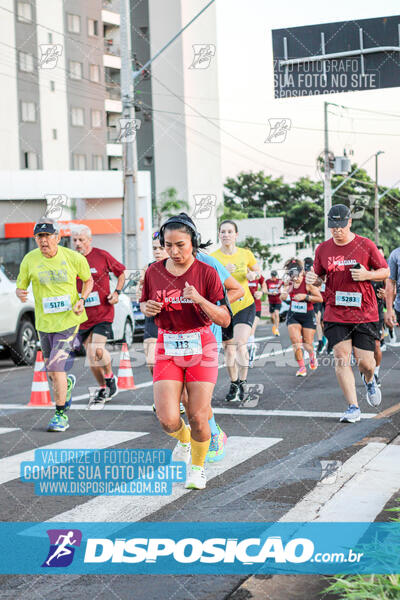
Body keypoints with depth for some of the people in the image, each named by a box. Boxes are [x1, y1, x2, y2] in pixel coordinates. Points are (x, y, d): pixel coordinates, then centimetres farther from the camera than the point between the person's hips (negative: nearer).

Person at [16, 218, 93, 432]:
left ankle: (61, 414, 2)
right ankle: (67, 383, 50)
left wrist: (82, 300, -8)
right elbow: (20, 286, 4)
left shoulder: (73, 258, -7)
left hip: (69, 320, -3)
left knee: (55, 368, -13)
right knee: (51, 370, 14)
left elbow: (88, 280, 9)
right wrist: (20, 293, -20)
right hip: (44, 323, 3)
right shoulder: (29, 259, -4)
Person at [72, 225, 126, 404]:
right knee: (90, 355, 7)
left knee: (98, 350, -19)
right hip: (82, 315, 4)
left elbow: (121, 273, 9)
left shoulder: (102, 256, -5)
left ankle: (110, 377, 8)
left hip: (103, 313, -4)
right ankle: (102, 388, 23)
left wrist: (116, 292, -5)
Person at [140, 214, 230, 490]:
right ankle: (184, 439, 29)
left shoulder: (206, 273, -8)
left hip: (201, 348, -2)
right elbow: (145, 305, 17)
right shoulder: (154, 272, 0)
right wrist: (147, 308, -7)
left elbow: (225, 320, -10)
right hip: (167, 349, 2)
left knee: (198, 418, -3)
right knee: (168, 420, -8)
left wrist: (199, 299, -26)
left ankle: (198, 466, 25)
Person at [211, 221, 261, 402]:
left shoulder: (245, 254, -1)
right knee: (228, 348, 10)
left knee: (240, 345, -19)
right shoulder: (213, 258, -6)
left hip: (245, 306, -1)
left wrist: (253, 275, -5)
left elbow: (257, 270, 17)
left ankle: (242, 382, -3)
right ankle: (233, 384, 29)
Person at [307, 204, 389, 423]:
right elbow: (319, 275, 17)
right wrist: (312, 278, -7)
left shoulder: (365, 245, -2)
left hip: (364, 313, -2)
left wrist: (367, 275, -14)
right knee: (341, 358, -9)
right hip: (335, 314, 2)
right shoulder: (323, 249, 5)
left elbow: (385, 271, 6)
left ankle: (369, 380, 35)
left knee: (365, 361, -2)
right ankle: (353, 408, -2)